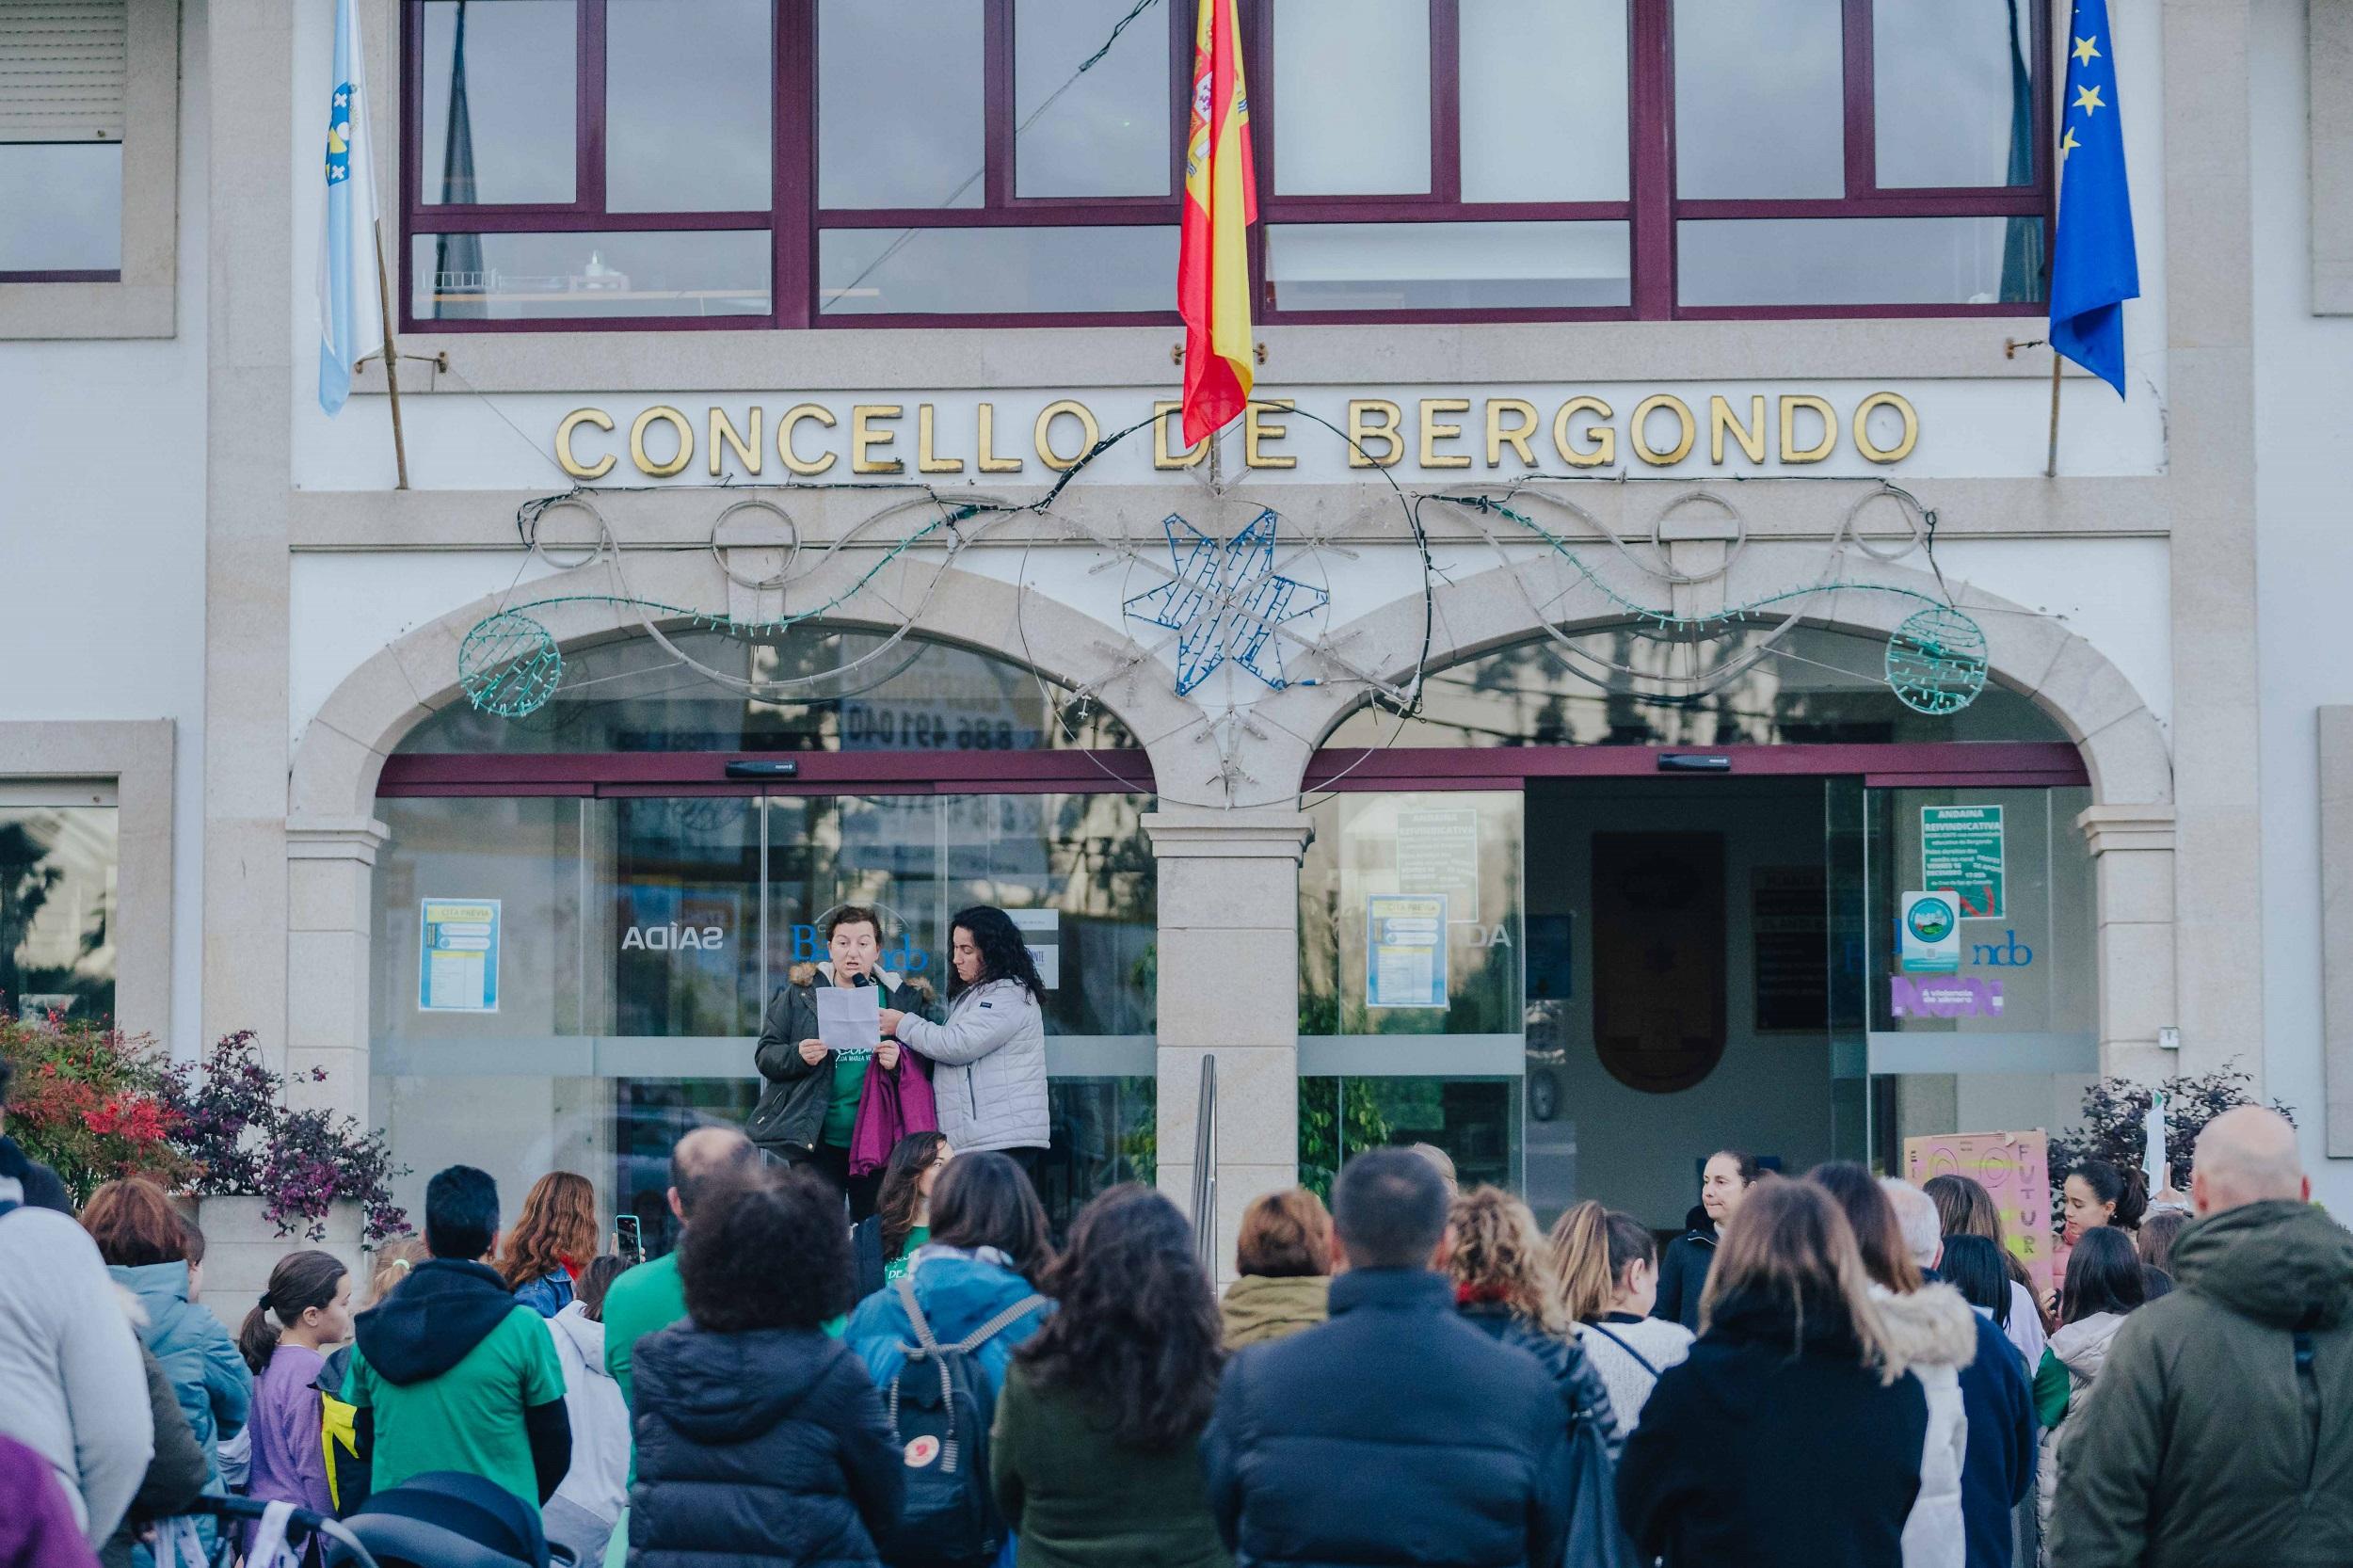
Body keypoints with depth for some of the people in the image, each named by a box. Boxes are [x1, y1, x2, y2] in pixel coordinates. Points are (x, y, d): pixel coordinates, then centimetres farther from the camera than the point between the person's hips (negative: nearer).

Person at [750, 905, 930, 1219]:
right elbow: (765, 1054, 4)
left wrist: (898, 1060, -12)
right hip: (816, 1142, -1)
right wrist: (798, 1056, -17)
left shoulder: (897, 996, 7)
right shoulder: (799, 993, 4)